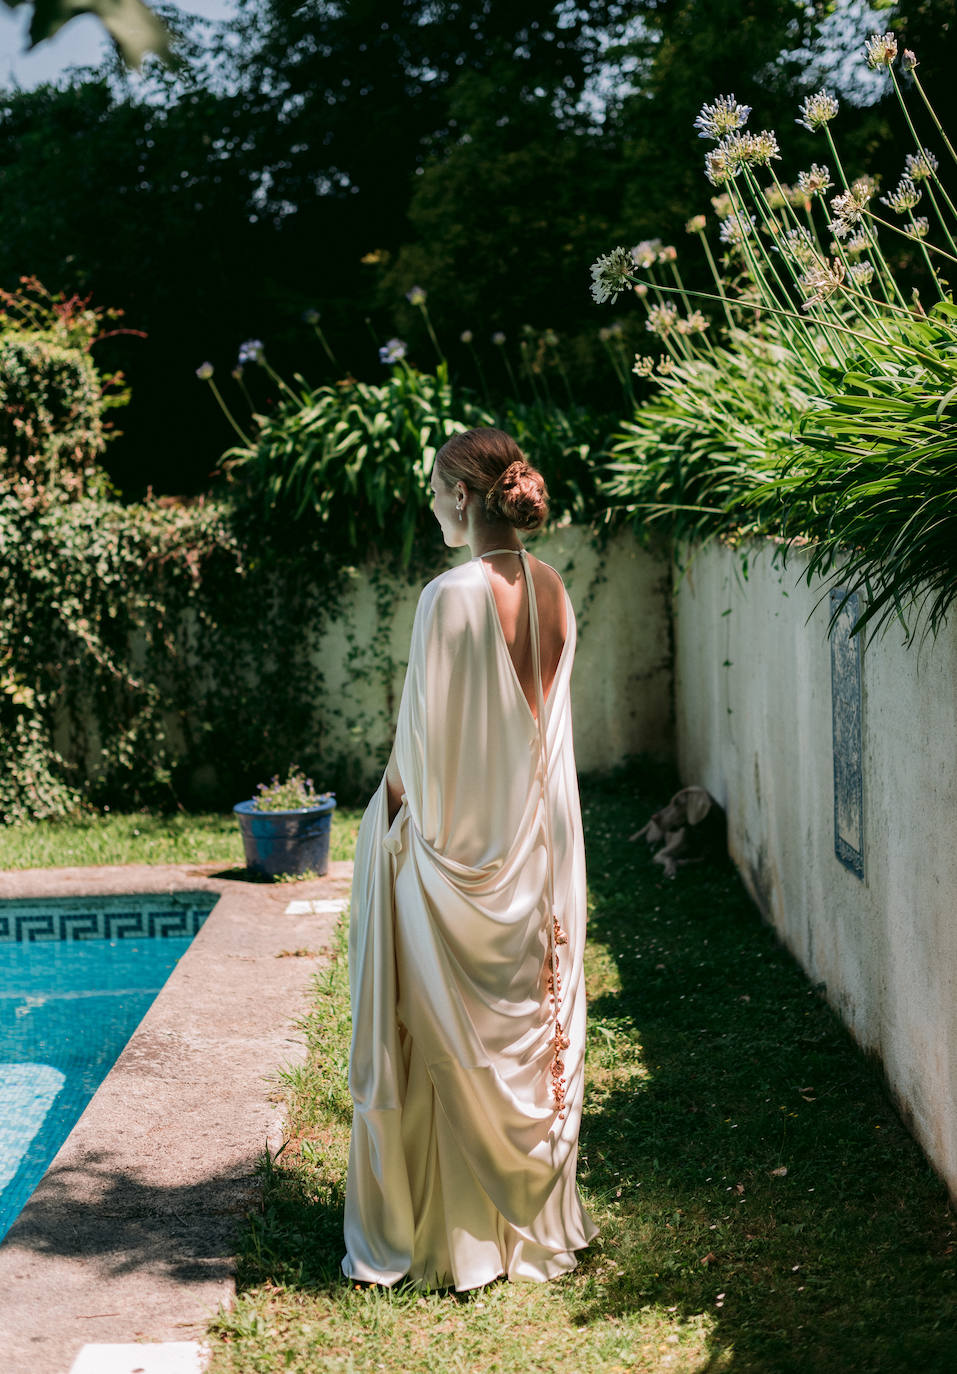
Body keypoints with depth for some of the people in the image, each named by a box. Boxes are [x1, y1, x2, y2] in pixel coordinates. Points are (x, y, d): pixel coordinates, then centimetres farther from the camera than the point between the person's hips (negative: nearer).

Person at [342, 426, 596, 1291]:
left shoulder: (454, 595, -19)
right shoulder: (552, 591, 2)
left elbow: (427, 731, -15)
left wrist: (397, 802, 1)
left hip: (458, 839, -7)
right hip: (537, 837, 7)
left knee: (451, 1039, 5)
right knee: (536, 1023, 15)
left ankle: (451, 1235, 15)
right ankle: (537, 1216, 27)